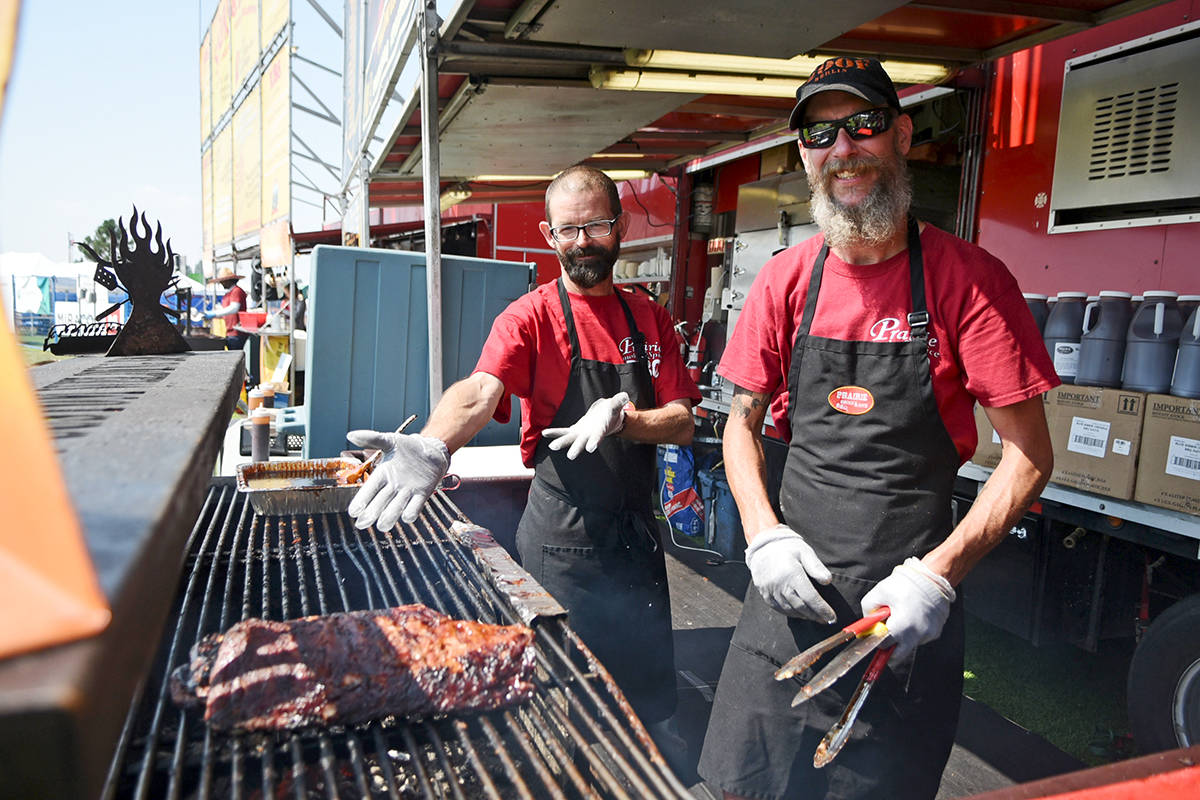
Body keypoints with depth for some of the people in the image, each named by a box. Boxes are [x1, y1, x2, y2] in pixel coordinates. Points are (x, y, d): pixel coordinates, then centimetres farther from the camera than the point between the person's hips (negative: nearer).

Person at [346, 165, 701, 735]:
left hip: (637, 527, 4)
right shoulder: (531, 317, -7)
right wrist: (432, 448, -47)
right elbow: (481, 390, -26)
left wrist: (620, 416, -19)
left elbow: (682, 425, 2)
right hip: (562, 533, -4)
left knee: (649, 688, 17)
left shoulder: (650, 319, 6)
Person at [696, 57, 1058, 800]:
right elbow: (743, 425, 8)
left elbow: (1029, 456, -6)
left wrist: (938, 573, -17)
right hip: (790, 598, 3)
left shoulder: (968, 279, -9)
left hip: (908, 615, -2)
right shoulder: (786, 280, 1)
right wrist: (764, 534, -6)